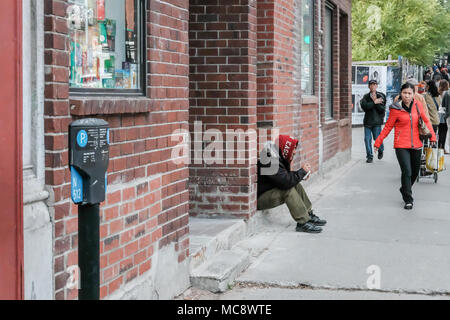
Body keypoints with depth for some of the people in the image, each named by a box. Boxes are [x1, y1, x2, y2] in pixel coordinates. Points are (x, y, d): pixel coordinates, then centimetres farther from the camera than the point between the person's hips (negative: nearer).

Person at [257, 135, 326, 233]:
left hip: (270, 191, 10)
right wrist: (302, 171, -18)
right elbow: (286, 182, -32)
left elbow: (286, 176, 19)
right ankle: (303, 223, -22)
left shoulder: (279, 158, 5)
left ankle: (309, 215, 9)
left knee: (296, 185, 4)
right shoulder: (272, 162, -26)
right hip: (259, 199, -10)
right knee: (289, 190, -25)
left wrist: (302, 175, 0)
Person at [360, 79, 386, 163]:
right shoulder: (366, 96, 7)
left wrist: (375, 100, -16)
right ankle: (369, 157, 9)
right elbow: (364, 106, -11)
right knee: (367, 139, -2)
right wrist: (374, 102, -18)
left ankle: (381, 151, 29)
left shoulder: (381, 96, 1)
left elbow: (382, 109, -8)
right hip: (367, 121, 2)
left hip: (377, 121, -2)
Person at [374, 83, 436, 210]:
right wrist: (378, 142, 0)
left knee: (415, 172, 14)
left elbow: (426, 121, 15)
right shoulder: (395, 109, -6)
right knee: (407, 172, -12)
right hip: (401, 146, -4)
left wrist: (432, 136, 10)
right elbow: (388, 127, 0)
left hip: (416, 145, 4)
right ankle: (408, 200, -1)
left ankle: (405, 189, 40)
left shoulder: (418, 106, 2)